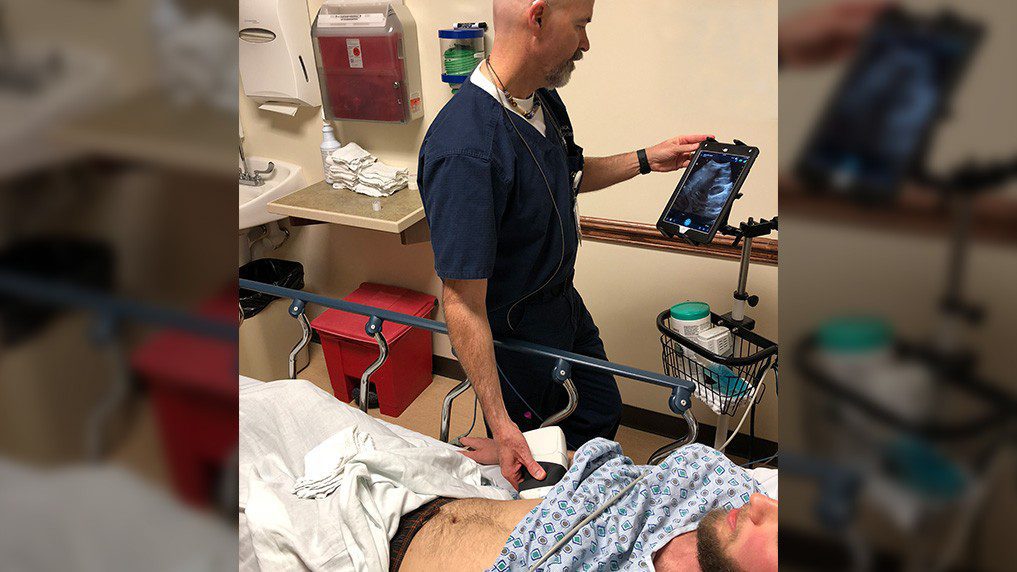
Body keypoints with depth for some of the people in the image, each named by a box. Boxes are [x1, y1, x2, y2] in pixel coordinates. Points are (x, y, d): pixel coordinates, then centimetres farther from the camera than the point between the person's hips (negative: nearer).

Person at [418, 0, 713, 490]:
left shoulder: (544, 101, -6)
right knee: (530, 471, 17)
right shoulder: (466, 150, -36)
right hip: (514, 332, -8)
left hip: (563, 300, 9)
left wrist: (646, 160, 9)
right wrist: (500, 425, -30)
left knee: (601, 416, 27)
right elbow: (462, 303, -33)